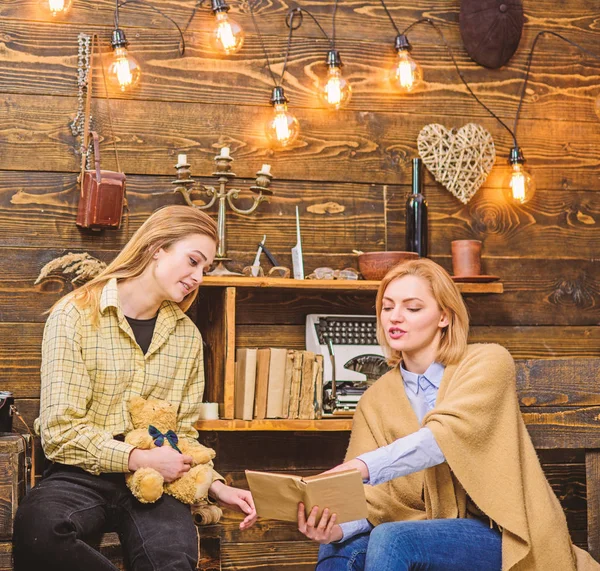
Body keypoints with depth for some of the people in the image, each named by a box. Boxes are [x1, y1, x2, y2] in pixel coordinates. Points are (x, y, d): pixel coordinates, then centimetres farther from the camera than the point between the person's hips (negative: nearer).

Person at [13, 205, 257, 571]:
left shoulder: (187, 336, 12)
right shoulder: (75, 316, -3)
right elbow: (61, 430, -8)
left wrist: (215, 485, 0)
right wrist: (138, 458, -17)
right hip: (82, 476, -1)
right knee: (37, 530, -37)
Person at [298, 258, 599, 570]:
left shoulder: (488, 362, -5)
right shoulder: (376, 399, 7)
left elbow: (450, 434, -24)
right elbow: (374, 497, -2)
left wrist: (363, 466, -37)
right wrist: (339, 526, -25)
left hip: (503, 535, -4)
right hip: (435, 533, 4)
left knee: (390, 540, -27)